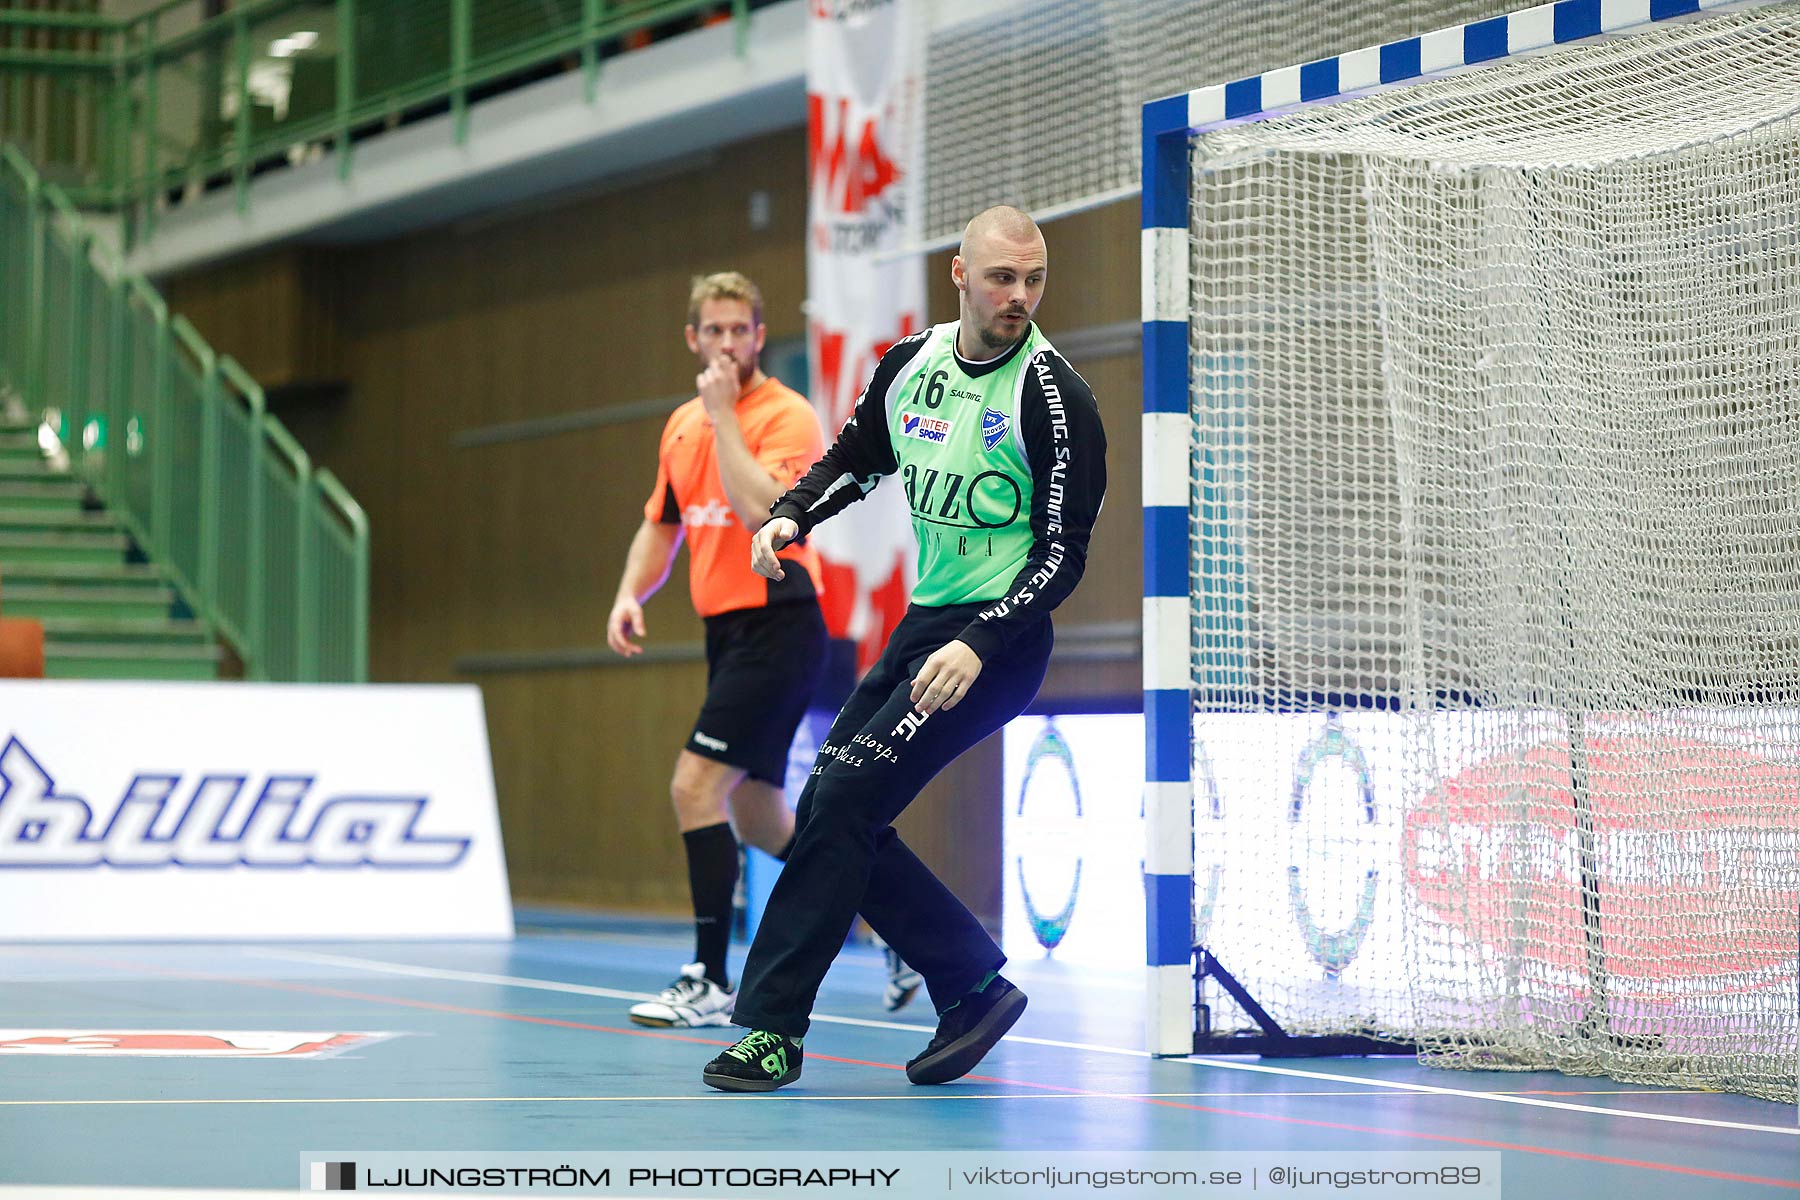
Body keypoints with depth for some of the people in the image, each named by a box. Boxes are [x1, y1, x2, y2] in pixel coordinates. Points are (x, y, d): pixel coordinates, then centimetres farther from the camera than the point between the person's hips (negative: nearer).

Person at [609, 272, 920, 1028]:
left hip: (777, 624, -9)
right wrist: (631, 594, 5)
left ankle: (709, 982, -12)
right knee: (757, 818, 13)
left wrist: (725, 414, -22)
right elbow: (660, 527, 23)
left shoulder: (787, 416, -11)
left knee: (696, 786, -16)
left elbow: (760, 511, -27)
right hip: (729, 632, 9)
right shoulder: (681, 426, 13)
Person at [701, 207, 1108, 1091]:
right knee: (826, 817, 4)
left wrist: (979, 646, -27)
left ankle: (773, 1026, -10)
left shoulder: (1053, 397, -14)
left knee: (842, 806, -16)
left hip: (996, 643, -8)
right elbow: (857, 455, 23)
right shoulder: (911, 363, 5)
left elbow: (1063, 554, -15)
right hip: (921, 624, 8)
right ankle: (974, 985, 13)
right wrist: (791, 516, 3)